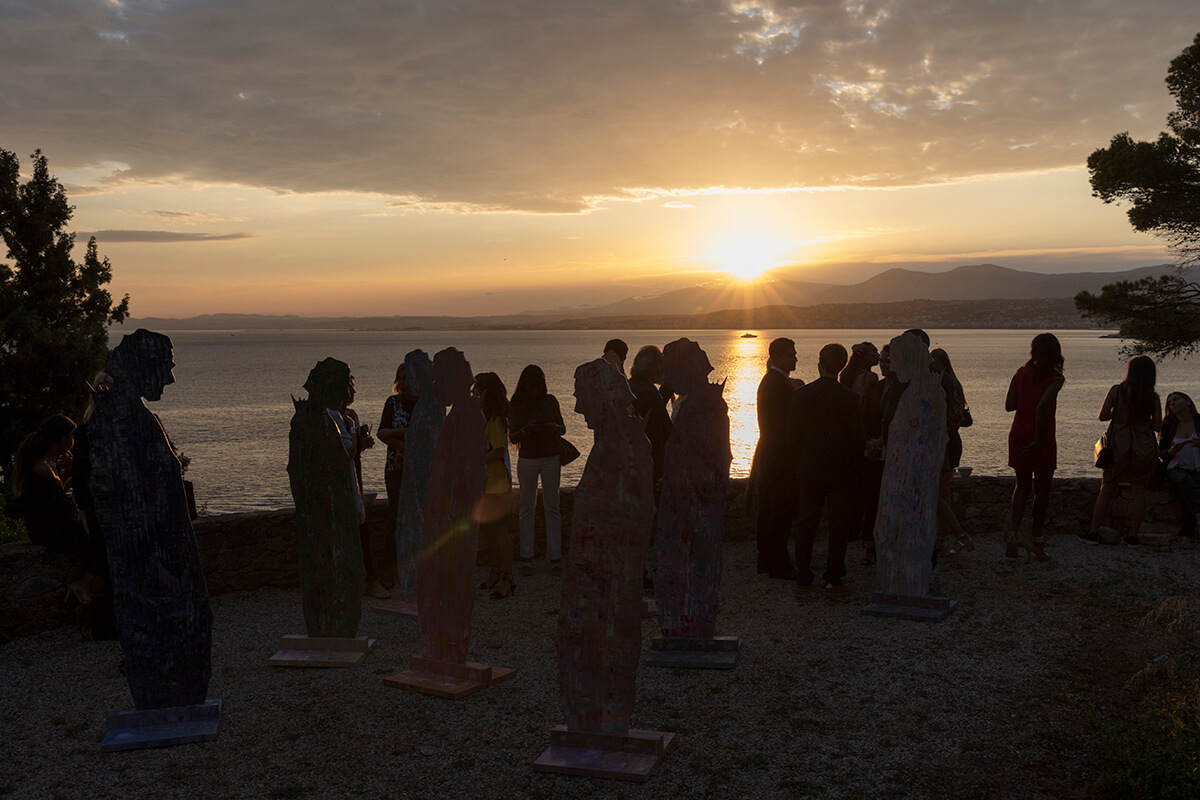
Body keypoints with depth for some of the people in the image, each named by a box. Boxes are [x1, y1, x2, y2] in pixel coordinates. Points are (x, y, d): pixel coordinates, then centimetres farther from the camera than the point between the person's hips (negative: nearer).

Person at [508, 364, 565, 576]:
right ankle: (526, 557, 9)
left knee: (552, 507, 1)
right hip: (527, 459, 0)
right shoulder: (516, 405, -3)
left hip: (551, 458, 1)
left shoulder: (550, 400, 0)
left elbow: (563, 429, 8)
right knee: (527, 507, 3)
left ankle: (555, 557, 6)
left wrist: (554, 427, -15)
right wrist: (525, 430, -21)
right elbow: (512, 437, -1)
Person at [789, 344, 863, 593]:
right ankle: (833, 579, 6)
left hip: (809, 469, 2)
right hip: (841, 471, -2)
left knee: (806, 524, 10)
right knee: (839, 525, 6)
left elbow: (792, 434, -1)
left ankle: (803, 578, 14)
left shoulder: (802, 394, -4)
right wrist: (855, 472, 6)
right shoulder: (850, 397, -9)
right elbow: (857, 439, -5)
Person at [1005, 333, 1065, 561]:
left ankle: (1013, 534, 0)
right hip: (1043, 440, -4)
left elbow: (1009, 405, -2)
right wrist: (1038, 440, -19)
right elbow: (1042, 407, -24)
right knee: (1042, 491, 8)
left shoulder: (1021, 373, 3)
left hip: (1018, 437, 4)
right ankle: (1035, 542, 12)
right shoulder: (1055, 378, -9)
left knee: (1022, 486, 16)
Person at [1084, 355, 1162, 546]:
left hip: (1119, 445, 0)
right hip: (1145, 448, 1)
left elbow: (1102, 416, -5)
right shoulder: (1153, 398, -4)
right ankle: (1133, 535, 9)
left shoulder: (1116, 390, -6)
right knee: (1138, 490, 8)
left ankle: (1094, 532, 9)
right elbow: (1157, 426, -2)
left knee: (1107, 489, 7)